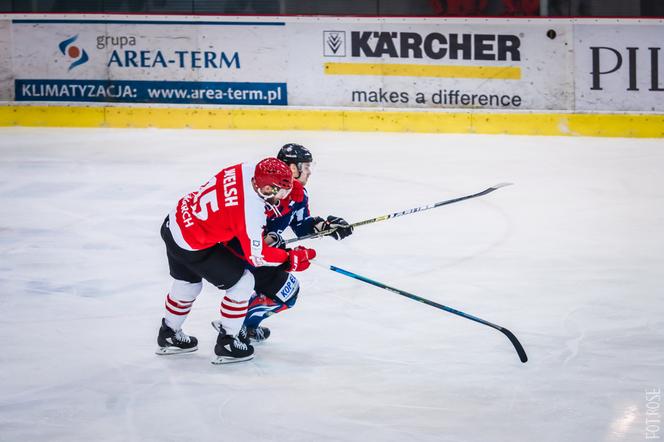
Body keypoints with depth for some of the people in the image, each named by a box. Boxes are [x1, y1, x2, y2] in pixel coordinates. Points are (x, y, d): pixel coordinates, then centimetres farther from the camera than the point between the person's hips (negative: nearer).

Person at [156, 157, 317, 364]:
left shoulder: (245, 170, -8)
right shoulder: (251, 212, -28)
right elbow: (256, 255, -16)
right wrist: (291, 259, -5)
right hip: (193, 246, -9)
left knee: (188, 283, 30)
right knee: (243, 283, 3)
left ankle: (169, 336, 49)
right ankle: (227, 344, 12)